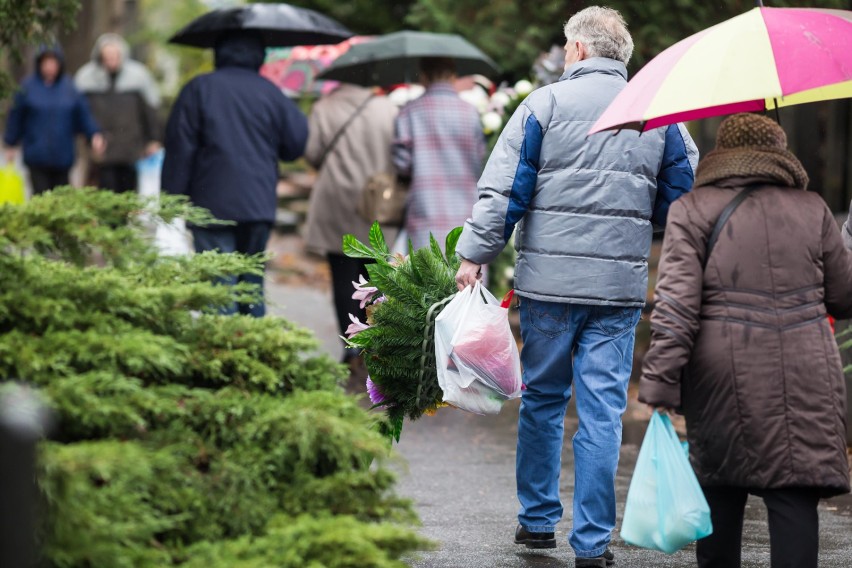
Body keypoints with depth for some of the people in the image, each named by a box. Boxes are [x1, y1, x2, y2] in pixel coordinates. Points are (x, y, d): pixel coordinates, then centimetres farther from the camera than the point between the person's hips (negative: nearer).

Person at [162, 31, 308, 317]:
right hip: (259, 205, 3)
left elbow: (179, 148, -4)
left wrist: (172, 198, 1)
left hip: (212, 205, -3)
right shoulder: (271, 93, 4)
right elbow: (297, 143, 6)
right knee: (252, 281, 15)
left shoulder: (199, 89, -2)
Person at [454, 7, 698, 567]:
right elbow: (685, 201, 10)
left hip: (549, 279, -1)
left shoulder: (545, 104, -2)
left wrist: (475, 256, -1)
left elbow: (503, 189, -6)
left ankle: (539, 519, 23)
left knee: (543, 399, 14)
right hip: (621, 285, 1)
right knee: (603, 410, 2)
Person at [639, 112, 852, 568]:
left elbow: (676, 300, -7)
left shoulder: (691, 210, 3)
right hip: (803, 375, 0)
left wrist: (660, 381, -8)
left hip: (724, 377, 0)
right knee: (794, 495, -3)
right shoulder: (811, 209, 9)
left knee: (719, 483, 15)